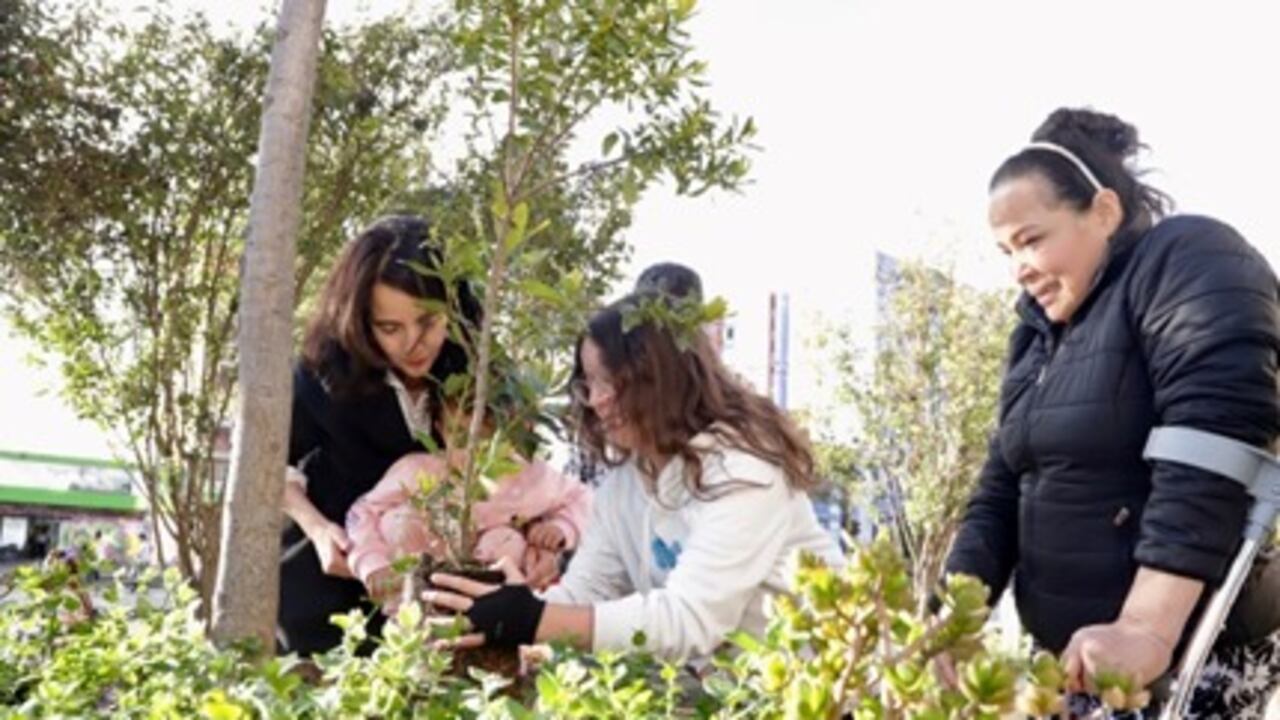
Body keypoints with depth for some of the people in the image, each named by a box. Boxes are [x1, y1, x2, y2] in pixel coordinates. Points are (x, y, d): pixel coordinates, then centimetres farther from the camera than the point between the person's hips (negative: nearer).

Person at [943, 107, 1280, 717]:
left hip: (1194, 655, -7)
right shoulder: (1039, 332, 14)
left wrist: (1146, 629, -32)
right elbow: (1003, 488, 11)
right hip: (1078, 656, 7)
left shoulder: (1190, 264, -10)